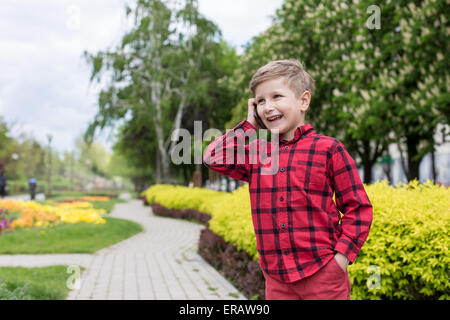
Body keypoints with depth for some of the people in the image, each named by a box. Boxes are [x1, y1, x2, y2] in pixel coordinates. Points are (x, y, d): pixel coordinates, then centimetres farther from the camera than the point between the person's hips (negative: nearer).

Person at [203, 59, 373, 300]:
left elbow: (358, 207, 0)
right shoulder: (255, 154, 9)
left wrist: (342, 256, -11)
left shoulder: (328, 149, -3)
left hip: (322, 274, -3)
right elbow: (213, 158, 1)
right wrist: (250, 125, 5)